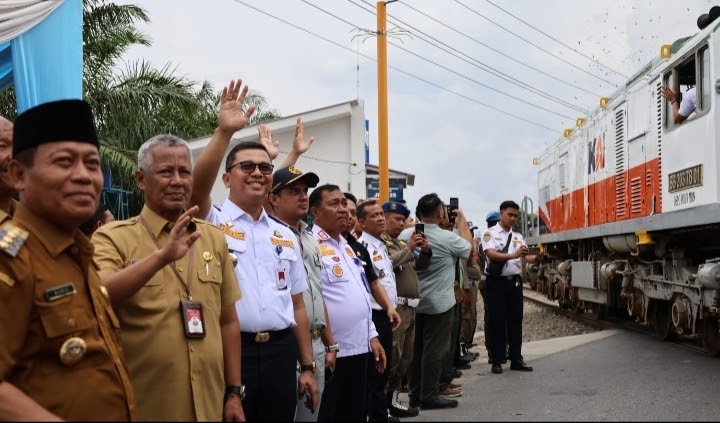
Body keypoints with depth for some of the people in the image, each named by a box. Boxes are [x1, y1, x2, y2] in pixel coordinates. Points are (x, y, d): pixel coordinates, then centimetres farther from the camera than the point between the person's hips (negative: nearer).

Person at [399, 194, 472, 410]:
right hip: (439, 303, -6)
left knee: (416, 348, 12)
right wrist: (462, 221, 15)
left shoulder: (406, 235, -3)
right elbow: (467, 248, 4)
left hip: (414, 301, 6)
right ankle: (429, 396, 6)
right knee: (434, 350, 2)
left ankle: (415, 394, 20)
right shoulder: (447, 238, -15)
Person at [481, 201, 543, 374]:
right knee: (497, 321, 0)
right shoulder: (490, 233, -4)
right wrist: (513, 255, -34)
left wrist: (536, 258, -23)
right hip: (496, 282, -5)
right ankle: (497, 361, 7)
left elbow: (526, 257, 0)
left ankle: (516, 359, 16)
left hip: (515, 281, 5)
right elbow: (491, 254, -20)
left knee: (515, 320, 8)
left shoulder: (518, 236, 13)